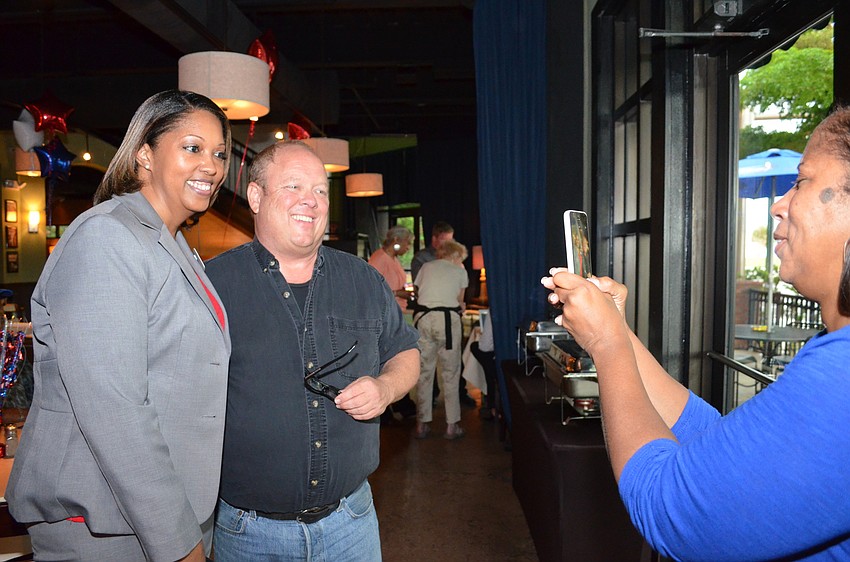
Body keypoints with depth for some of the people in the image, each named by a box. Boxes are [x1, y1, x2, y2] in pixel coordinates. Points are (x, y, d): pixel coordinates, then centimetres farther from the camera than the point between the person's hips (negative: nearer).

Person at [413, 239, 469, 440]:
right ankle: (452, 426, 10)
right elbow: (459, 301, 16)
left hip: (422, 317, 3)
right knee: (450, 374, 6)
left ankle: (422, 425, 14)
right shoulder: (460, 271, 14)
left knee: (423, 372, 9)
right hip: (447, 318, -2)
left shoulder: (426, 267, 19)